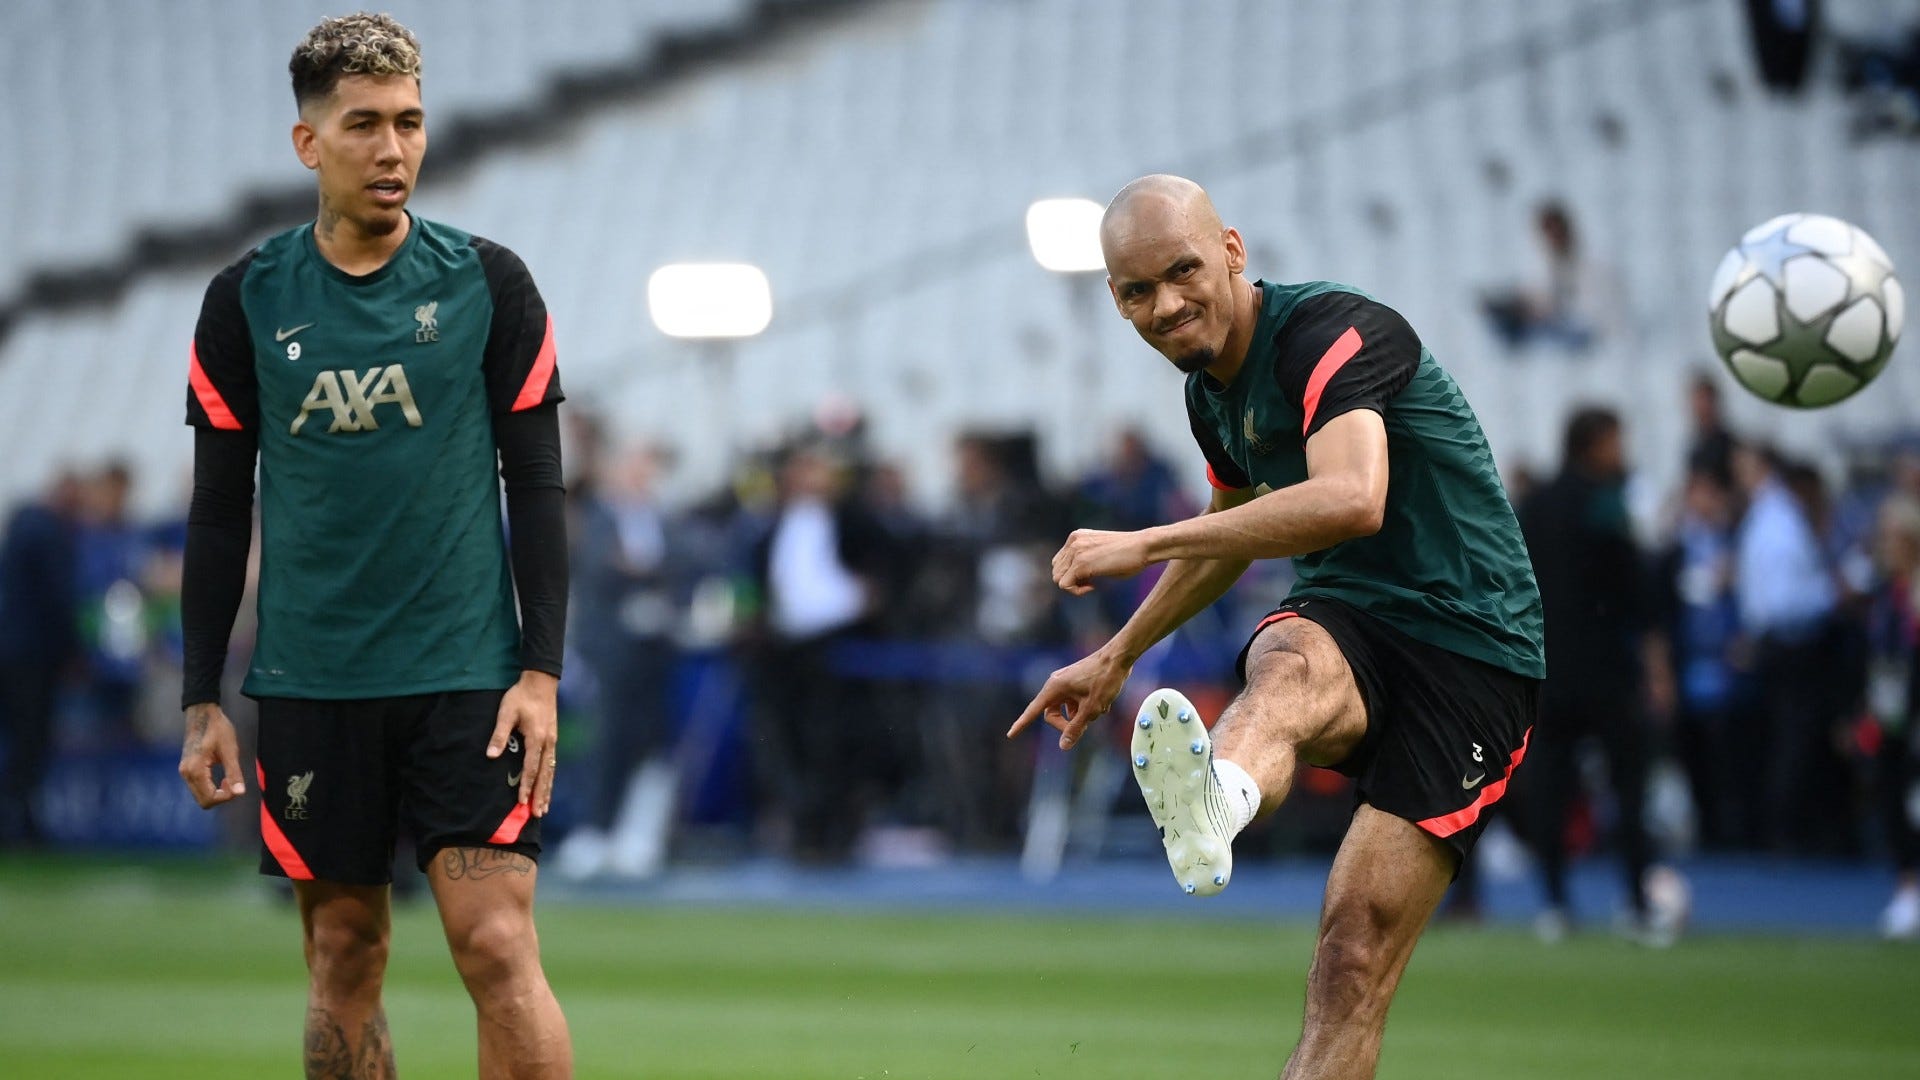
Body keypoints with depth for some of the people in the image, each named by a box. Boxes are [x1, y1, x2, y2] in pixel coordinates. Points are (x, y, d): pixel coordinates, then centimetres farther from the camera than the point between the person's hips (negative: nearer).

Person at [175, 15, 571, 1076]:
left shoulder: (489, 284, 0)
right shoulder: (247, 300, 3)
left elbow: (538, 485, 2)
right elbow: (218, 509, 7)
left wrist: (541, 672, -6)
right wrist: (202, 700, 4)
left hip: (466, 674, -2)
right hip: (309, 687, 2)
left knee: (498, 949, -11)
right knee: (343, 959, 6)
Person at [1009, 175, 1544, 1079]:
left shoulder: (1333, 331, -15)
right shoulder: (1212, 392, 12)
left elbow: (1351, 499, -35)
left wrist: (1147, 545, -34)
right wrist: (1118, 655, 41)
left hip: (1469, 645, -5)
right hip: (1342, 625, 5)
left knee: (1356, 956, -18)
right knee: (1286, 666, -36)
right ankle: (1212, 802, -70)